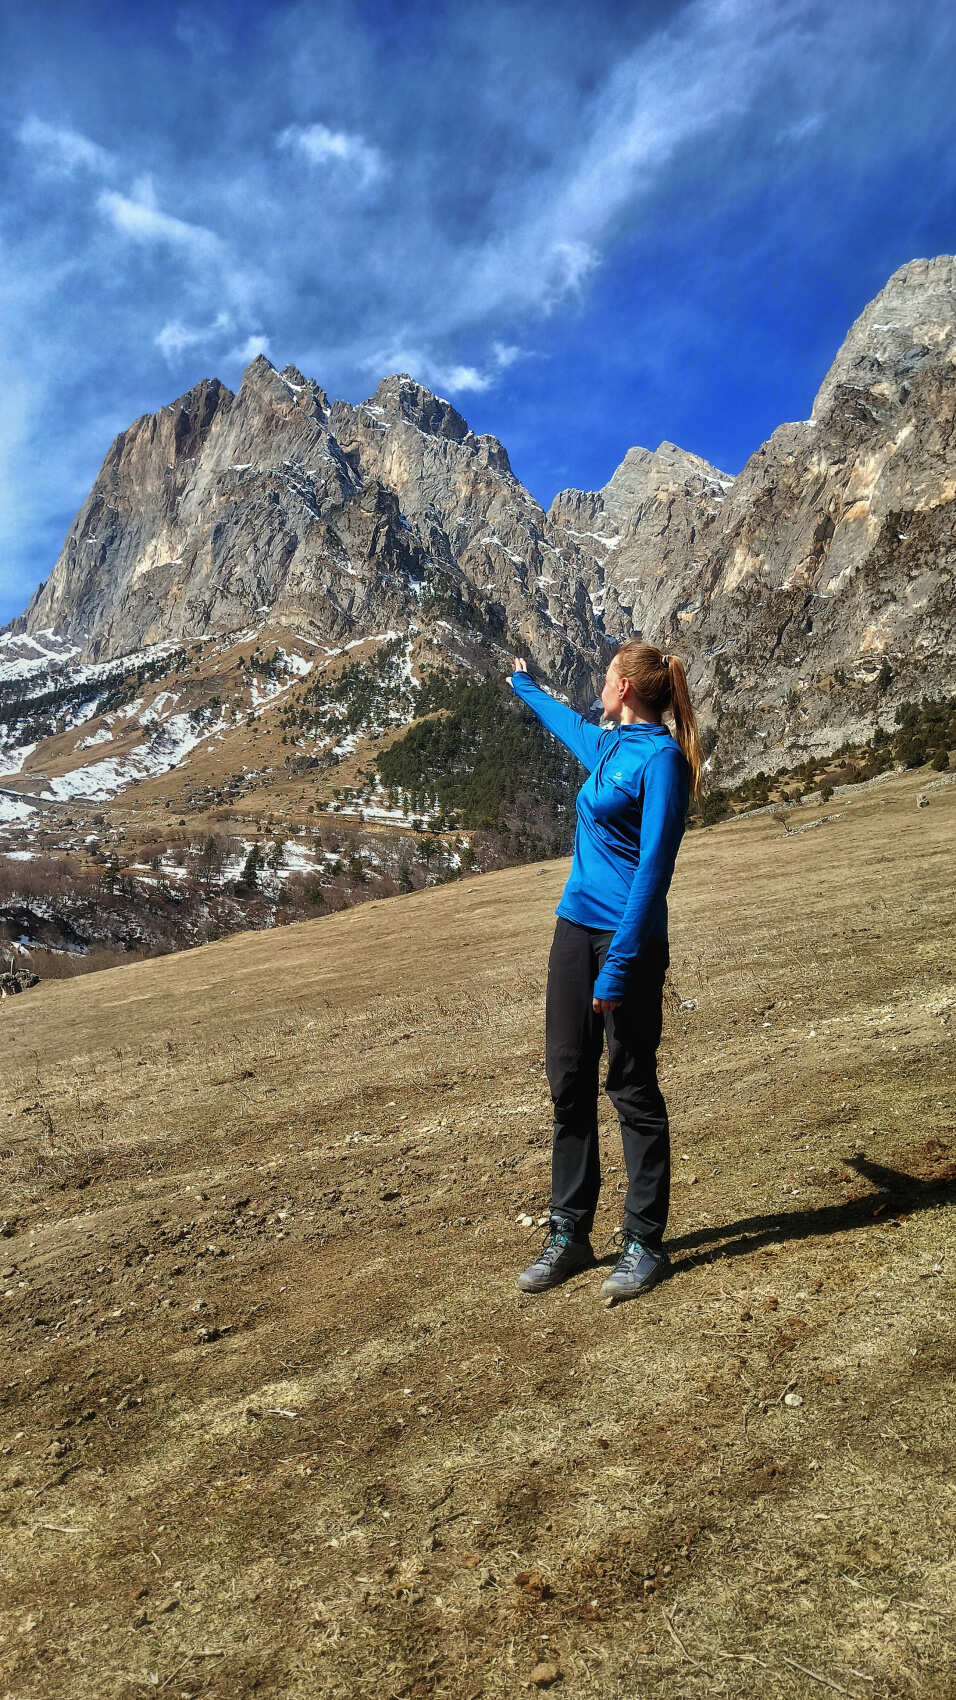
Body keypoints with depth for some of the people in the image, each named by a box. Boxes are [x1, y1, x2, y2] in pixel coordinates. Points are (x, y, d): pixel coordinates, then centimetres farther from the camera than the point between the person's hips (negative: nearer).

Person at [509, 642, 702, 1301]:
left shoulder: (661, 756, -11)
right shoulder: (607, 745, 14)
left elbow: (654, 867, -18)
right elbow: (566, 721, 39)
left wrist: (619, 965, -23)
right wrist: (525, 685, 56)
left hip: (628, 937, -8)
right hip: (576, 927, 8)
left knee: (633, 1091, 0)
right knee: (569, 1084, 9)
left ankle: (645, 1245, 14)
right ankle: (569, 1235, 19)